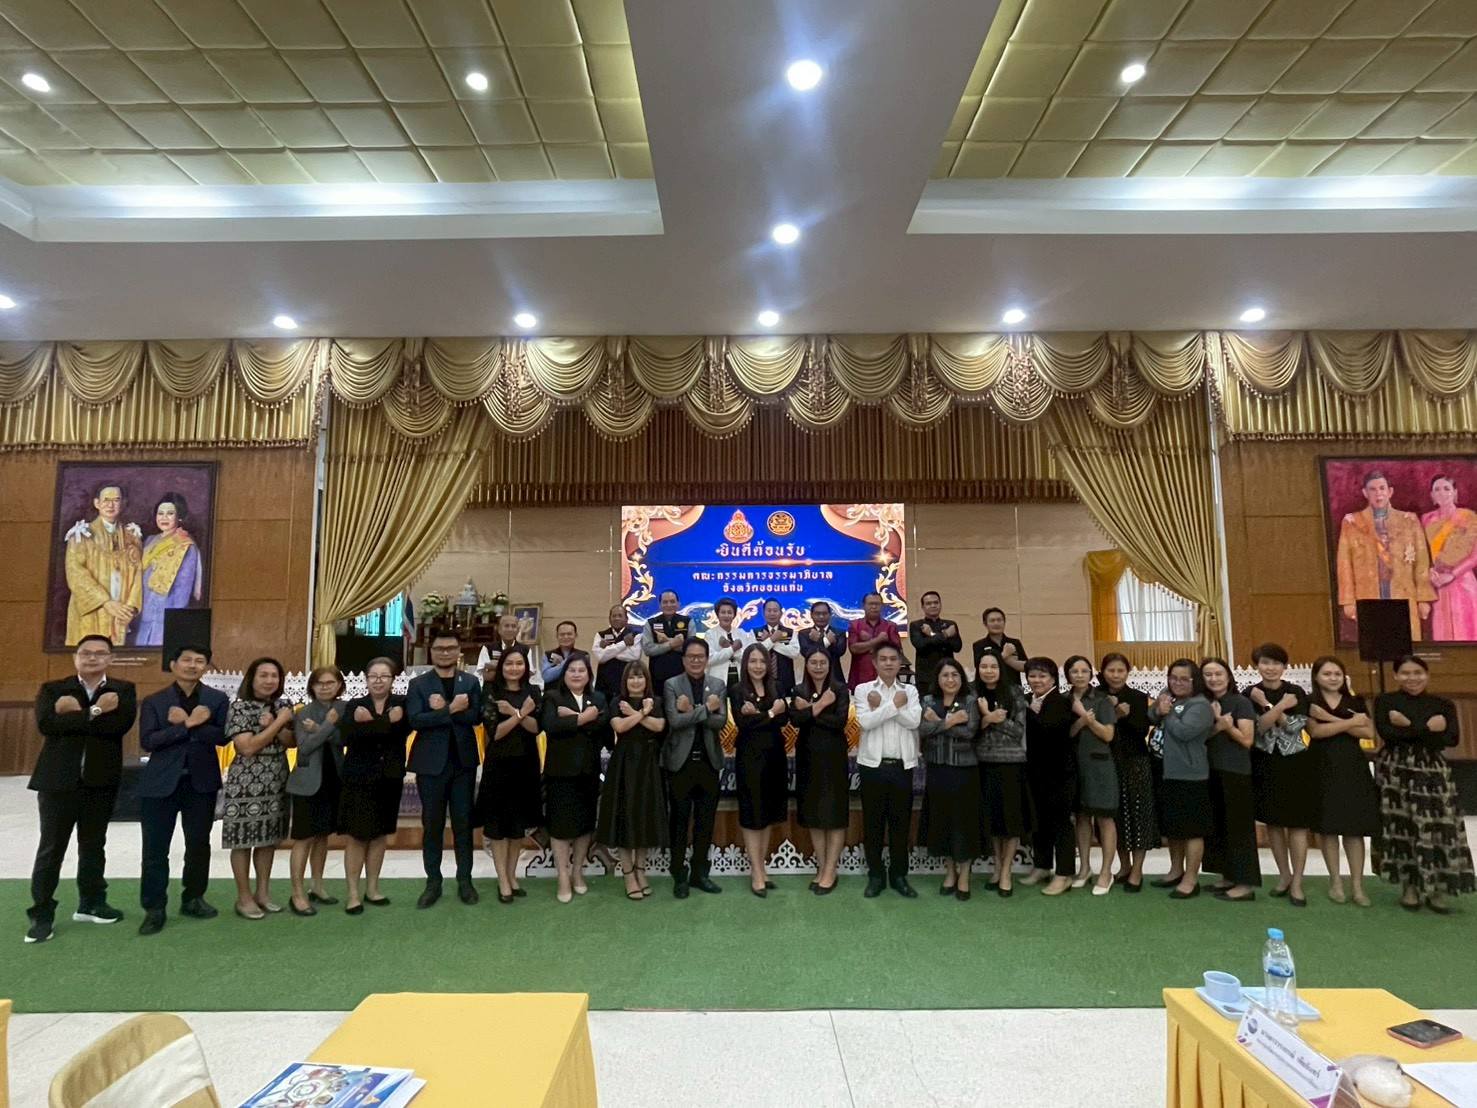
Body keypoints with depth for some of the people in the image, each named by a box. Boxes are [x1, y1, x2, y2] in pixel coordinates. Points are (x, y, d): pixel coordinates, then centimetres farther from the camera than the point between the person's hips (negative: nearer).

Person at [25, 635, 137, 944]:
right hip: (58, 779, -1)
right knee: (51, 848, 4)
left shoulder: (123, 690, 2)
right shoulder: (52, 689, 3)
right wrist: (93, 712, -20)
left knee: (93, 845, 13)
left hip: (101, 780, 1)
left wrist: (75, 712, -15)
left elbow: (120, 725, -16)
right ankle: (41, 913, 14)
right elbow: (46, 723, -16)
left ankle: (91, 903, 26)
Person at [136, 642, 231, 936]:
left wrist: (186, 723, -18)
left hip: (202, 782, 1)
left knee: (199, 844, 11)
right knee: (155, 848, 2)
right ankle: (154, 909, 14)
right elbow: (147, 741, -12)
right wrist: (189, 724, -21)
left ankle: (193, 899, 27)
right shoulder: (153, 701, -1)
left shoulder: (218, 699, 1)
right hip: (161, 783, -1)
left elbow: (222, 736, -11)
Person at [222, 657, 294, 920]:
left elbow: (292, 742, 1)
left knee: (269, 838, 13)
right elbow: (248, 748, -17)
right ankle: (244, 897, 16)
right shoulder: (239, 706, -10)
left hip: (276, 783, 5)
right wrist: (278, 722, -16)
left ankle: (263, 892, 24)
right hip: (246, 784, -5)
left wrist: (272, 725, -15)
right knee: (243, 841, 4)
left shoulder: (283, 705, 6)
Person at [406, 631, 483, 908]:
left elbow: (475, 716, -11)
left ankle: (465, 880, 18)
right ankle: (433, 882, 20)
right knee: (432, 824, 8)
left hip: (464, 762, 1)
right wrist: (451, 710, -21)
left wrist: (442, 710, -18)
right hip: (431, 763, -1)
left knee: (463, 822, 7)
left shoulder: (471, 682, 4)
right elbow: (415, 720, -14)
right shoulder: (418, 684, 1)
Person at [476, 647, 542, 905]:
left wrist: (514, 712, -20)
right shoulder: (491, 692, -4)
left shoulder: (532, 692, 4)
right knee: (498, 822, 0)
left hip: (526, 764, 3)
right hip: (499, 764, -3)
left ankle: (512, 875, 23)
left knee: (519, 822, 11)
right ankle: (503, 881, 9)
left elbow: (536, 727, -7)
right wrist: (521, 713, -19)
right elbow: (495, 731, -12)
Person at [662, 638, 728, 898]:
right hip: (681, 761, -3)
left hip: (709, 761, 3)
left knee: (705, 821, 11)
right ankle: (679, 875, 19)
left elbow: (720, 721, -8)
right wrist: (706, 709, -16)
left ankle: (699, 872, 24)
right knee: (680, 821, 7)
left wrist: (691, 711, -18)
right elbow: (674, 720, -17)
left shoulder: (719, 686, 4)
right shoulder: (671, 685, -3)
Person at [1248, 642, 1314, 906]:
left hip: (1295, 764, -1)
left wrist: (1267, 705, -17)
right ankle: (1284, 875, 24)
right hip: (1265, 765, 1)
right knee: (1273, 822, 9)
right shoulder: (1250, 695, -3)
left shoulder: (1296, 692, -3)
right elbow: (1257, 728, -14)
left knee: (1297, 823, 0)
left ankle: (1297, 883, 8)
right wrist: (1280, 706, -21)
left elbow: (1295, 726, -14)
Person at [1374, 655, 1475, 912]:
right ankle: (1409, 887, 12)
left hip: (1432, 771, 2)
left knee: (1438, 828, -3)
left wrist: (1409, 726, -15)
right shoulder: (1384, 701, 2)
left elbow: (1452, 738, -7)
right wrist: (1428, 727, -12)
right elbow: (1386, 733, -13)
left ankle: (1437, 889, 10)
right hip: (1396, 770, -1)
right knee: (1401, 827, 0)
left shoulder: (1443, 704, 7)